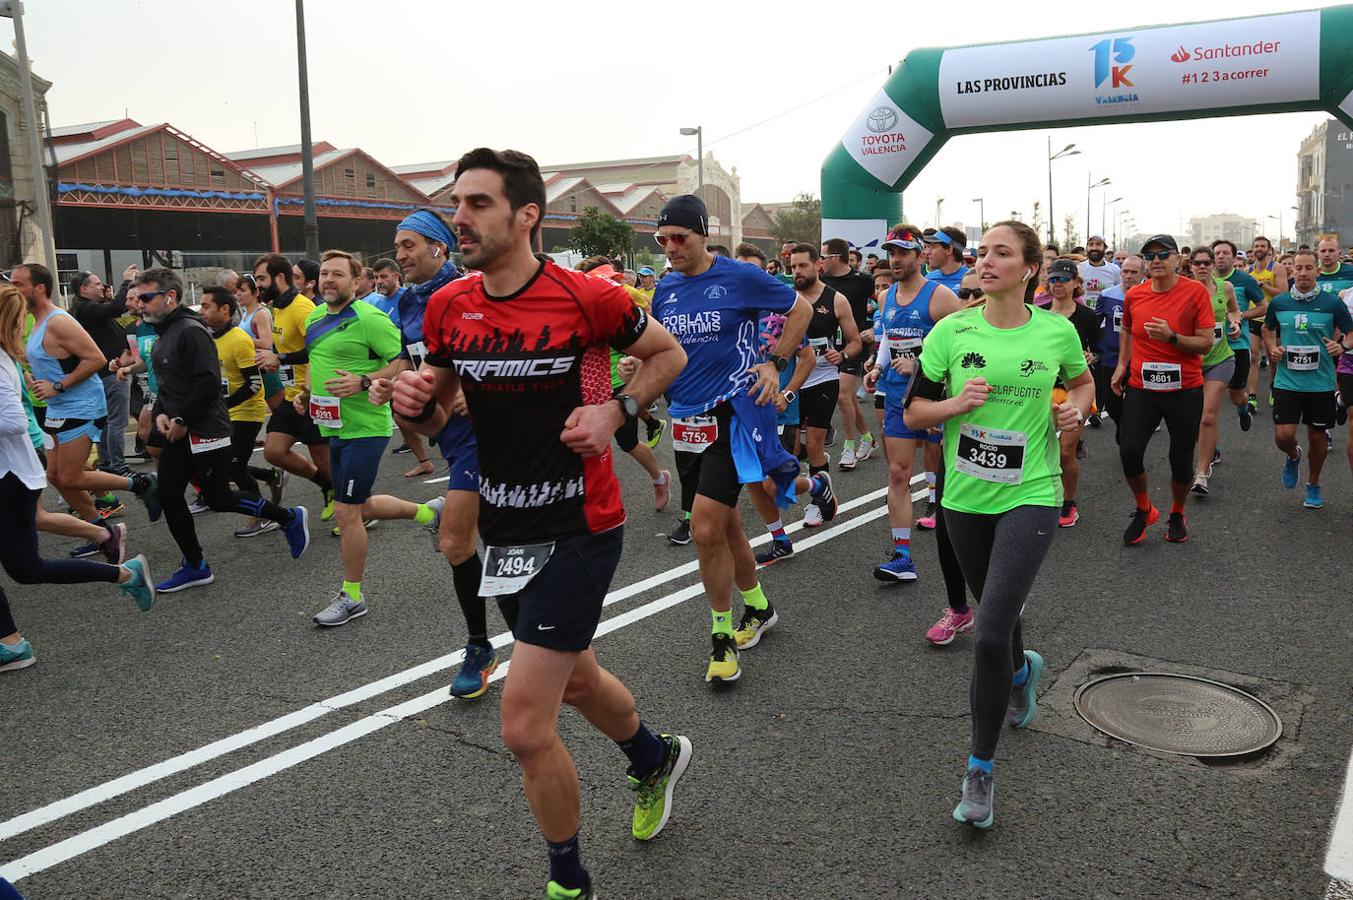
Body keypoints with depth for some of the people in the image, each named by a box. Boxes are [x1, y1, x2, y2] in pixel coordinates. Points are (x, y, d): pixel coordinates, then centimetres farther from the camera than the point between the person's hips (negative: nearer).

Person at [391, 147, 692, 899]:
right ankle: (655, 759, 58)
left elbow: (668, 353, 1)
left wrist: (614, 412, -15)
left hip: (578, 531, -6)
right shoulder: (448, 307, -1)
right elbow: (437, 416, 11)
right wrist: (414, 403, -12)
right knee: (576, 679, 26)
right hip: (504, 528, 7)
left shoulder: (587, 297, -16)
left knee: (525, 728, -8)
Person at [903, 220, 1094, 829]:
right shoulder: (951, 331, -3)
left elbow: (1082, 382, 19)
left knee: (991, 635, -14)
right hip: (965, 498, 3)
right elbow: (913, 413, 2)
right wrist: (955, 403, -17)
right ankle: (1022, 670, 59)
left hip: (1029, 496, -2)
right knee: (995, 613, 21)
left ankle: (980, 772, 4)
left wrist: (1076, 409, -2)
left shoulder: (1058, 332, -2)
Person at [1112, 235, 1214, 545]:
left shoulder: (1196, 292, -8)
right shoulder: (1134, 295, 2)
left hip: (1185, 390, -2)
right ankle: (1144, 510, 15)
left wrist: (1172, 337, -24)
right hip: (1141, 388, 2)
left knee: (1181, 459, 6)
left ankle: (1177, 514, 33)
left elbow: (1206, 343, -9)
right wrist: (1122, 365, 10)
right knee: (1129, 451, -11)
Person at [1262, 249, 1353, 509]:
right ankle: (1293, 456, 30)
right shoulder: (1278, 303, 0)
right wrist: (1272, 349, 1)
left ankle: (1313, 485, 32)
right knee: (1283, 436, -8)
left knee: (1317, 434, 11)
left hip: (1321, 382, -1)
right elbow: (1268, 329, 19)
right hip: (1287, 380, 1)